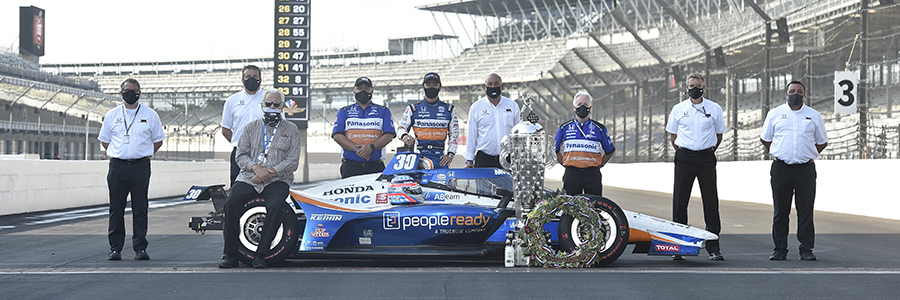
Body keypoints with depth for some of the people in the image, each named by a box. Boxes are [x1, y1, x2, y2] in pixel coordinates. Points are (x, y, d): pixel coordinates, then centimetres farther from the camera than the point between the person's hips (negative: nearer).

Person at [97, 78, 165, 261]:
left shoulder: (150, 115, 7)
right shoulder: (112, 115, 10)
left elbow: (158, 140, 14)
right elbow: (104, 140, 18)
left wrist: (144, 155, 6)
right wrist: (117, 154, 8)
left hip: (141, 166, -1)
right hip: (117, 167, 1)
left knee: (140, 209, -1)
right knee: (116, 209, 2)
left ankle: (140, 248, 5)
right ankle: (115, 248, 8)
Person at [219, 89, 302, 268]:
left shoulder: (291, 130, 12)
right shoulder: (251, 128, 18)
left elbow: (293, 161, 3)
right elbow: (241, 155, 9)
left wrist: (270, 172, -11)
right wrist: (255, 168, -11)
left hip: (278, 180, -2)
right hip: (248, 178, 2)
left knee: (275, 206, -33)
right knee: (231, 203, -25)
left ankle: (260, 255, -23)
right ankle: (230, 255, -15)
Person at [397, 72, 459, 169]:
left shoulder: (449, 109, 16)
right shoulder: (413, 109, 14)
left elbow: (454, 133, 16)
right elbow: (401, 127, 12)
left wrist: (450, 154, 4)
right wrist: (405, 136, -13)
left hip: (440, 157, 2)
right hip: (419, 155, -1)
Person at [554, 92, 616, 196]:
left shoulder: (599, 128, 7)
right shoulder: (564, 128, 9)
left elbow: (610, 151, 16)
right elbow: (555, 149, 19)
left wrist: (599, 164, 6)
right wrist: (564, 163, 8)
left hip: (593, 176, 0)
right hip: (571, 175, 0)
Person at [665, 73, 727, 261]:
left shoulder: (715, 109, 5)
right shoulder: (678, 109, 6)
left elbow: (719, 134, 15)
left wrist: (709, 152, 11)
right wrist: (682, 153, 11)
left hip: (706, 158, 0)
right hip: (684, 158, 0)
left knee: (711, 202, -1)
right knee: (680, 201, 0)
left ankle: (713, 248, 5)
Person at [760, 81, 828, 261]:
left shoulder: (814, 116, 10)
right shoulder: (775, 114, 9)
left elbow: (822, 142, 19)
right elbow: (764, 139, 17)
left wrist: (809, 155, 9)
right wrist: (777, 154, 9)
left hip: (805, 170, 0)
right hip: (781, 169, 0)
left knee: (806, 211, 0)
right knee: (780, 211, 3)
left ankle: (806, 250, 6)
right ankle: (780, 250, 10)